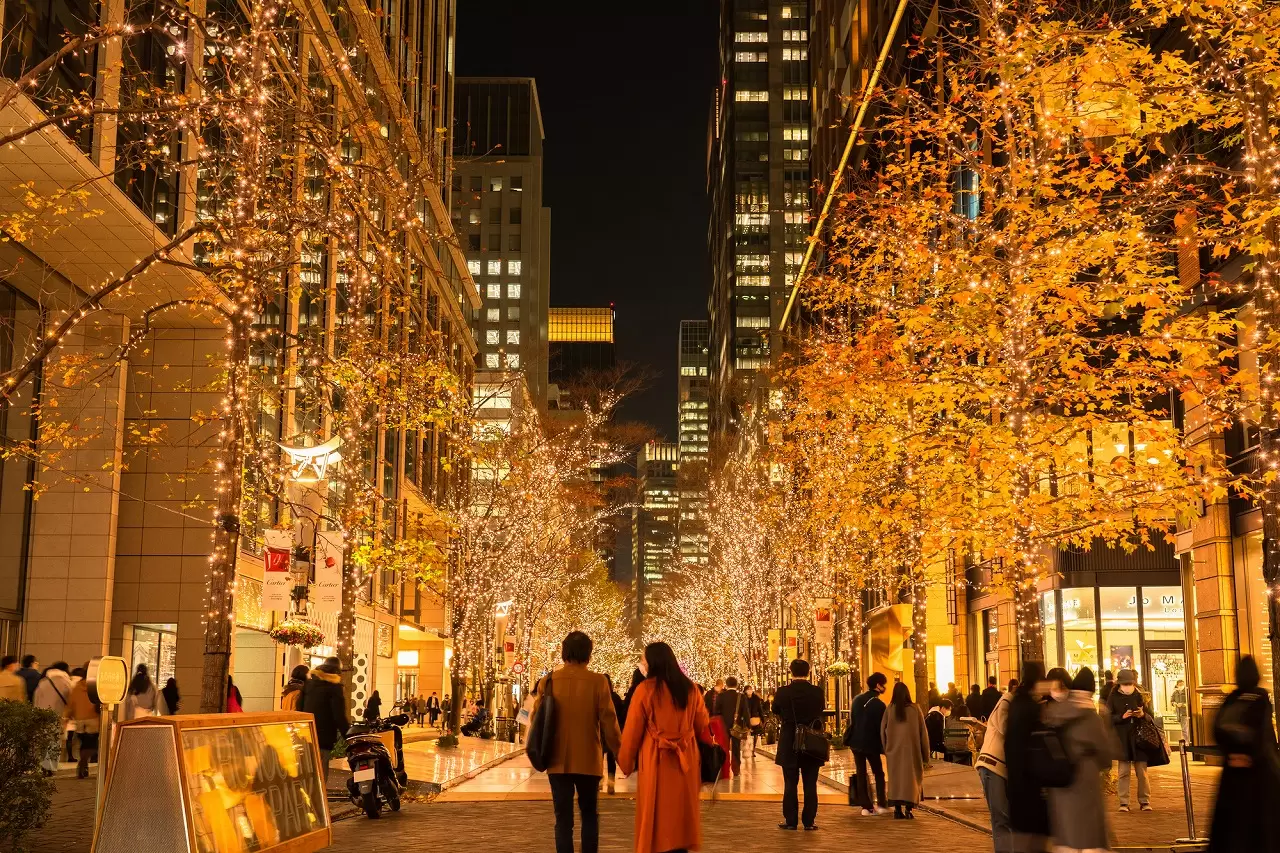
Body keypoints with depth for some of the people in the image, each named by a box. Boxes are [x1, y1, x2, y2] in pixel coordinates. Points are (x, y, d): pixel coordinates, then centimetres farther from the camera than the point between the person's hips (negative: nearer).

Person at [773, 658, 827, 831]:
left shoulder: (783, 692, -12)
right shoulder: (817, 692, -8)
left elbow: (776, 711, 5)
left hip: (789, 745, -1)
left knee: (790, 784, 7)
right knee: (810, 784, 7)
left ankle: (791, 821, 10)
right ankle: (809, 821, 9)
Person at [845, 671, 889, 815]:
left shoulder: (857, 699, 4)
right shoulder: (879, 704, -15)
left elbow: (851, 720, 9)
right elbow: (882, 727, -12)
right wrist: (884, 745, -2)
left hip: (856, 742, 5)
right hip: (871, 744, -5)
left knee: (860, 774, 7)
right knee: (879, 773, 11)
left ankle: (866, 806, 4)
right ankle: (881, 805, 7)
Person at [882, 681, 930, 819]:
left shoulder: (890, 709, -3)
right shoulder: (914, 709, -4)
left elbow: (882, 731, 3)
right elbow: (923, 732, -1)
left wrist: (886, 750, 14)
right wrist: (925, 755, 5)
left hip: (894, 750, 1)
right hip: (912, 750, -1)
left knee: (896, 778, 10)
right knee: (911, 778, 5)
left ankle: (897, 810, 7)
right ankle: (908, 810, -4)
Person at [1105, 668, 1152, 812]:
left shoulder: (1138, 695, 8)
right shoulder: (1113, 697, 3)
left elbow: (1150, 715, 9)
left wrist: (1143, 714, -13)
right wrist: (1122, 716, -17)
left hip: (1139, 737, 2)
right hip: (1122, 739, -2)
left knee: (1142, 771, 2)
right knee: (1123, 772, -2)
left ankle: (1145, 801, 10)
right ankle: (1123, 803, 2)